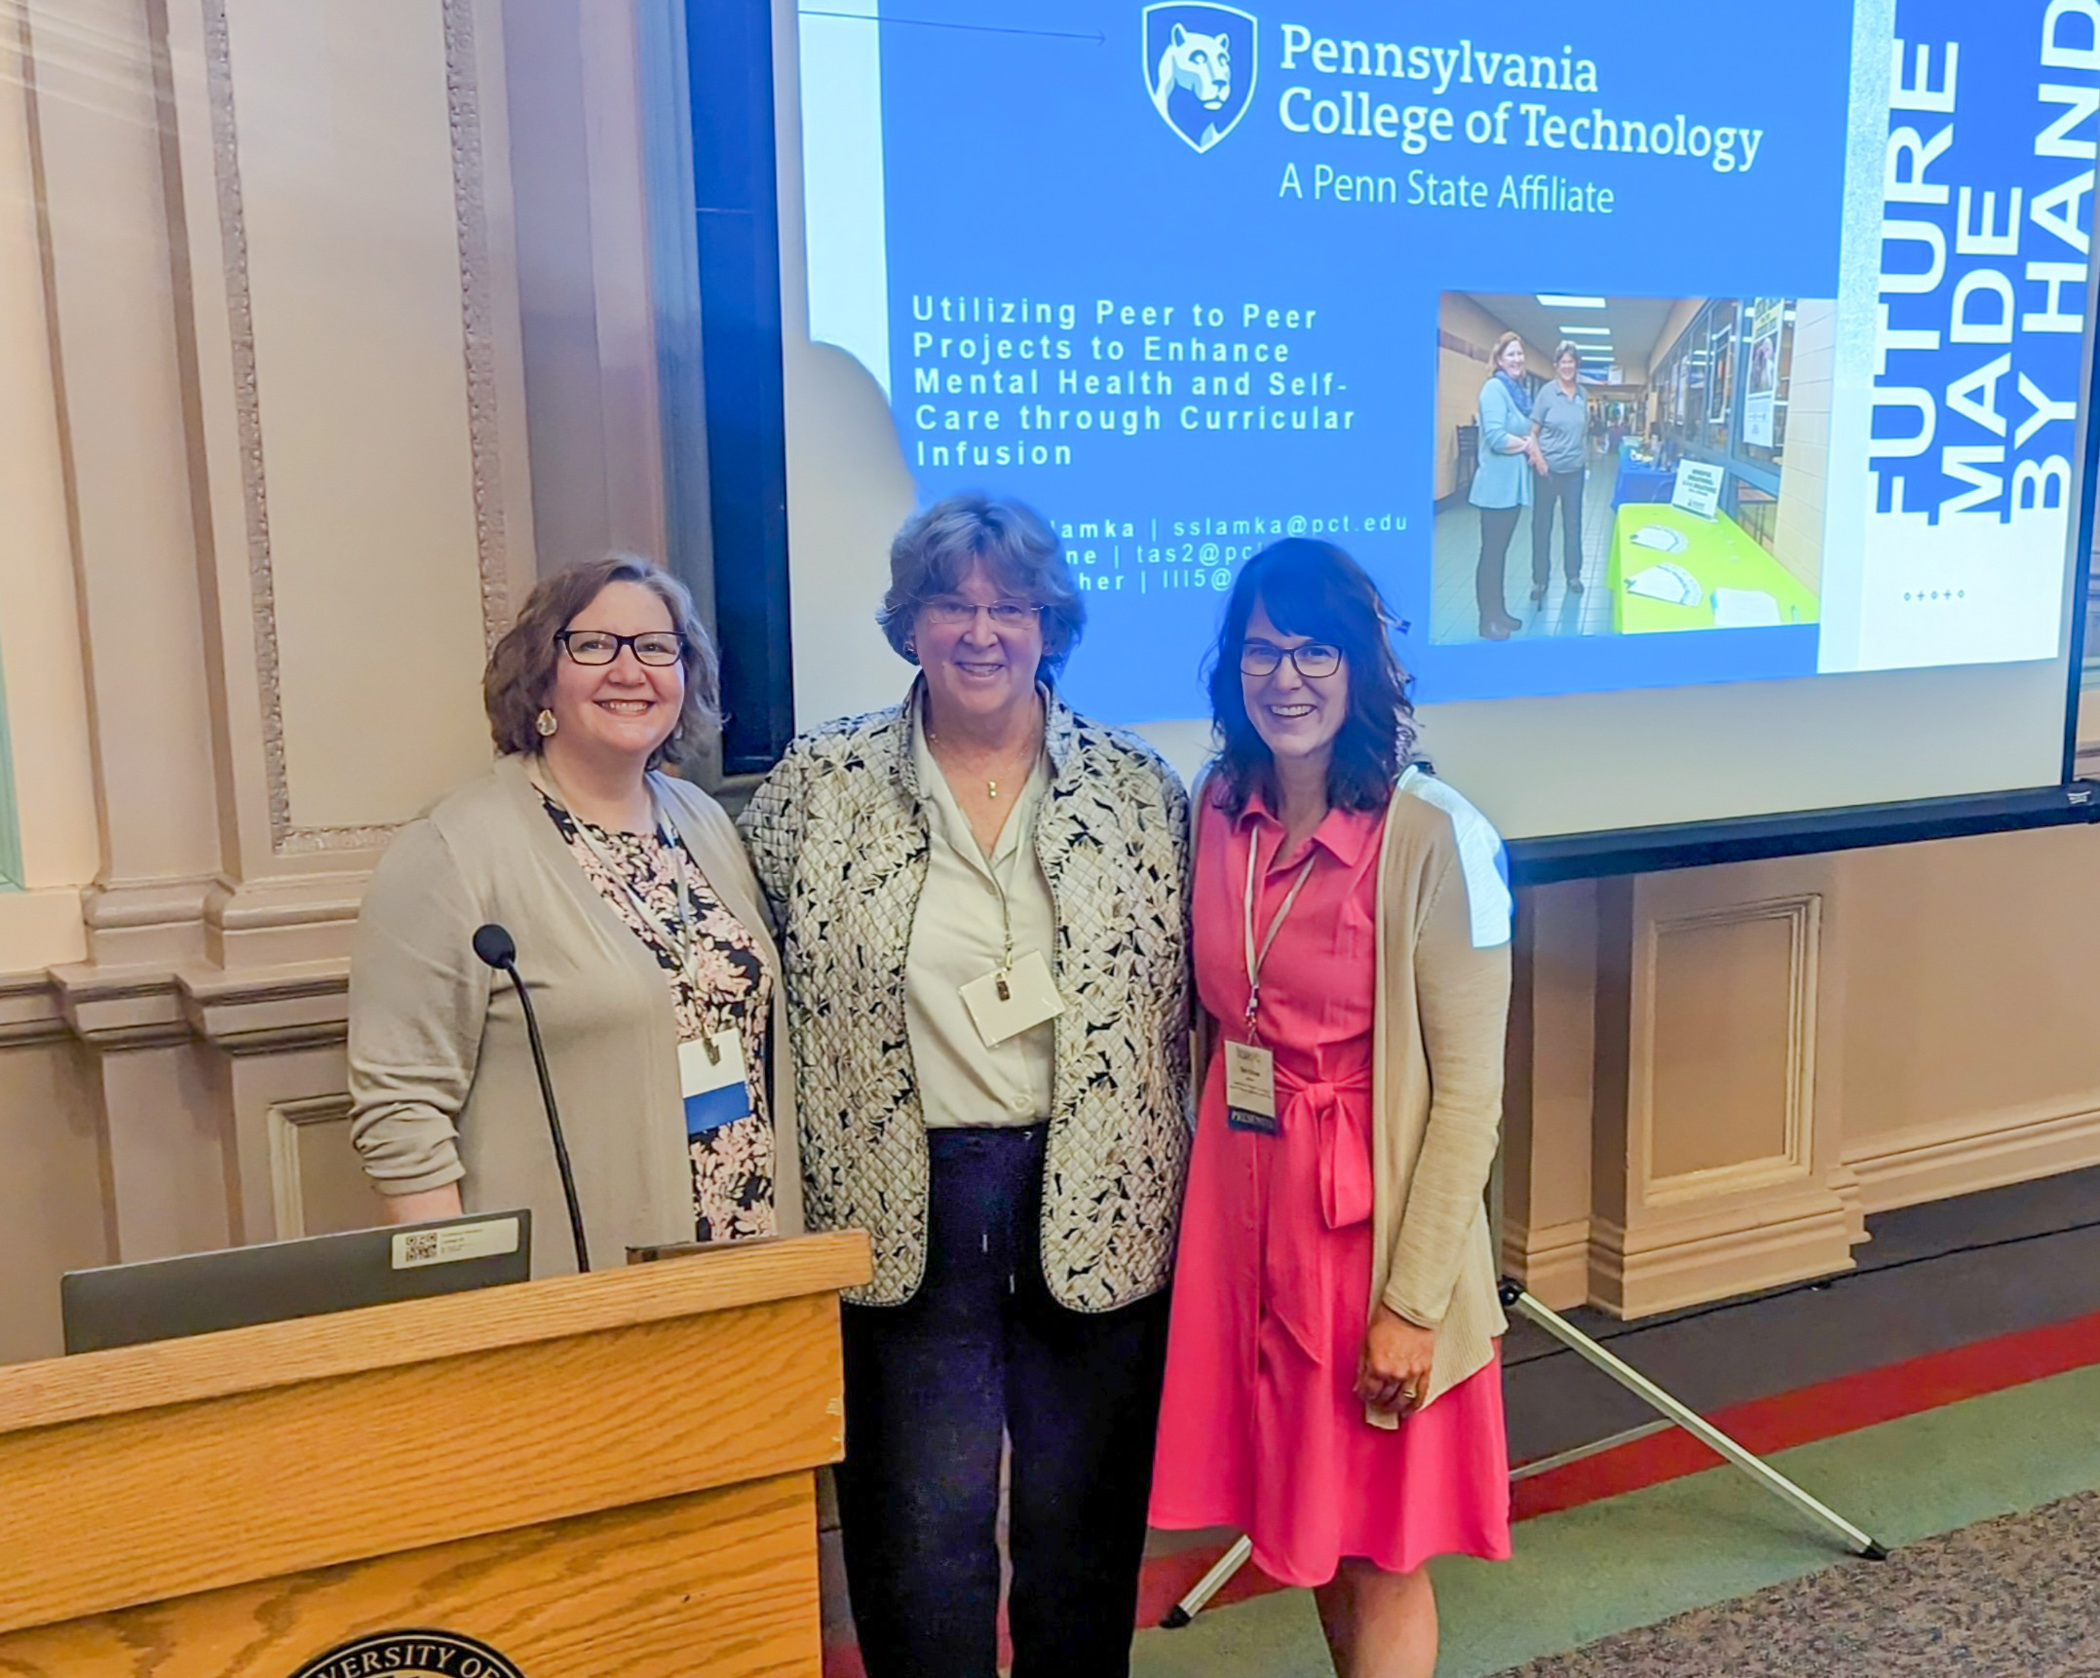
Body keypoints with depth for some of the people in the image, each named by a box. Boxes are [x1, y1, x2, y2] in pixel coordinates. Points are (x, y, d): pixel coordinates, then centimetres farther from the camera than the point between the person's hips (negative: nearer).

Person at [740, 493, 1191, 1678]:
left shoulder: (1138, 786, 1)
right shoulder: (821, 784, 0)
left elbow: (1188, 995, 6)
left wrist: (1182, 1196, 4)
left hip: (1095, 1209, 1)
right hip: (906, 1212, 0)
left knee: (1085, 1528, 15)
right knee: (918, 1539, 9)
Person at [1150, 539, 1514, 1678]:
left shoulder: (1434, 837, -16)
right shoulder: (1219, 811, 1)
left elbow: (1470, 1091, -15)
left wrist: (1415, 1301, -15)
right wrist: (1207, 1193, 8)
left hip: (1373, 1219, -5)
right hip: (1242, 1202, 6)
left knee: (1377, 1551, 9)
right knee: (1304, 1525, 20)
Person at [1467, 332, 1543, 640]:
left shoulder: (1519, 390, 13)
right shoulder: (1495, 388, -14)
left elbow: (1523, 432, 15)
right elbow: (1496, 438, -24)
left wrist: (1532, 450, -6)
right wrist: (1528, 444, -9)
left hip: (1513, 482, 9)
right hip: (1497, 483, -9)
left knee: (1501, 549, 15)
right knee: (1491, 551, -2)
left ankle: (1499, 612, 24)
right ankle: (1488, 620, 4)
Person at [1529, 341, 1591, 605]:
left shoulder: (1582, 394, 4)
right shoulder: (1547, 393, -8)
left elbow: (1584, 430, 15)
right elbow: (1533, 432, -6)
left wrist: (1584, 454, 8)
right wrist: (1539, 460, -17)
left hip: (1574, 471, 4)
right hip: (1548, 470, -3)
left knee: (1573, 524, 12)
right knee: (1541, 525, 4)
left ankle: (1573, 575, 26)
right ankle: (1540, 580, 13)